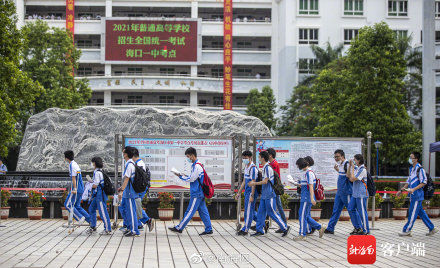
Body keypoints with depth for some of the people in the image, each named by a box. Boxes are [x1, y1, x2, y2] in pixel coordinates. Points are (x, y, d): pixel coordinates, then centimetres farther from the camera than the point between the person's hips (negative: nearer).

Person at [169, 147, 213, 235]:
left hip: (197, 193, -10)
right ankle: (208, 229, 11)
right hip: (199, 192, 10)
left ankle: (179, 228, -1)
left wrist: (181, 176, -6)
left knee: (190, 211, -4)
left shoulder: (197, 166, -16)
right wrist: (184, 176, 6)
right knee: (203, 211, 9)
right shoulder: (194, 165, 15)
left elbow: (191, 179, -16)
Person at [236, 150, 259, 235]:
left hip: (251, 192, -10)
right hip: (247, 192, 10)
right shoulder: (246, 167, 15)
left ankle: (245, 229, 1)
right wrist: (239, 193, 21)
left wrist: (252, 196, -21)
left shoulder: (253, 168, -14)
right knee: (251, 211, 14)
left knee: (248, 211, -4)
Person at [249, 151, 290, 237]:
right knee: (261, 212, 8)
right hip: (264, 195, 10)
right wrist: (255, 183, 21)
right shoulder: (264, 168, 14)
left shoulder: (267, 168, -17)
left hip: (269, 195, -10)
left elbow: (265, 181, -19)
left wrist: (254, 183, -11)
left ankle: (285, 228, 3)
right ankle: (259, 230, 12)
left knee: (272, 213, -5)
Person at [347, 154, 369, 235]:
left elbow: (352, 179, -19)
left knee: (362, 211, -4)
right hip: (355, 194, 10)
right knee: (351, 209, 11)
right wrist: (350, 166, 9)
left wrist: (353, 168, -12)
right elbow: (348, 176, 16)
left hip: (361, 194, -10)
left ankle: (365, 230, 4)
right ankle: (357, 227, 19)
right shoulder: (357, 168, 11)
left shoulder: (362, 170, -16)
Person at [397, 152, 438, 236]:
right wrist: (401, 190, 21)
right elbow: (409, 181, 25)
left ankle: (406, 231, 0)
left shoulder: (420, 169, -13)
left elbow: (424, 182, -16)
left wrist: (413, 189, -22)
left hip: (417, 195, -9)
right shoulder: (411, 168, 15)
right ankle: (432, 228, 19)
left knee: (413, 213, -4)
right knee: (421, 212, 12)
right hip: (413, 195, 9)